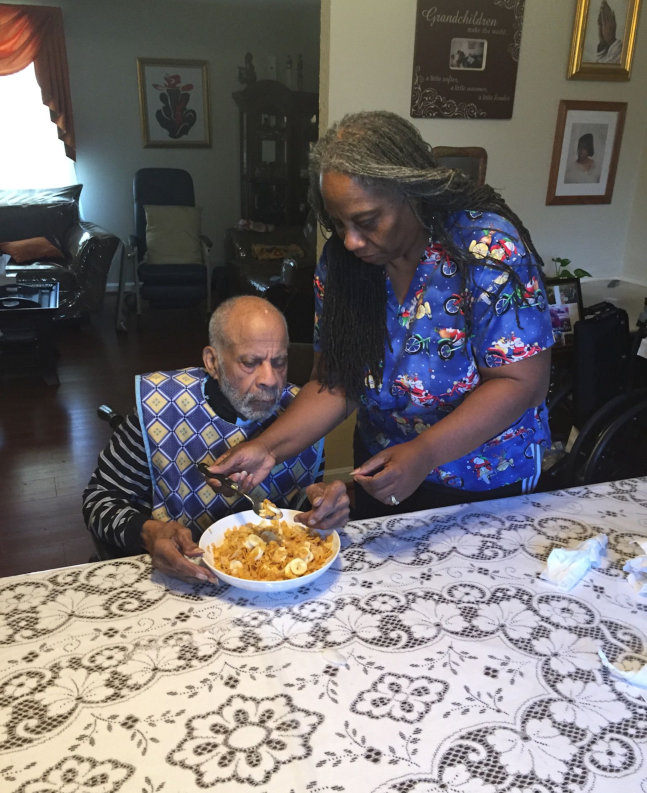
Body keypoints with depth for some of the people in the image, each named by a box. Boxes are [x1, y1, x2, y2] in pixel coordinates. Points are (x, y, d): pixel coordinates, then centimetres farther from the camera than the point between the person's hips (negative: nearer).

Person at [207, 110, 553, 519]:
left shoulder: (486, 248, -26)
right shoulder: (340, 261, -11)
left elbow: (522, 382, -26)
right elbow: (337, 384, -8)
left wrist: (424, 454, -36)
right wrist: (269, 447, -22)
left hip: (487, 485, -4)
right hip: (383, 470, 4)